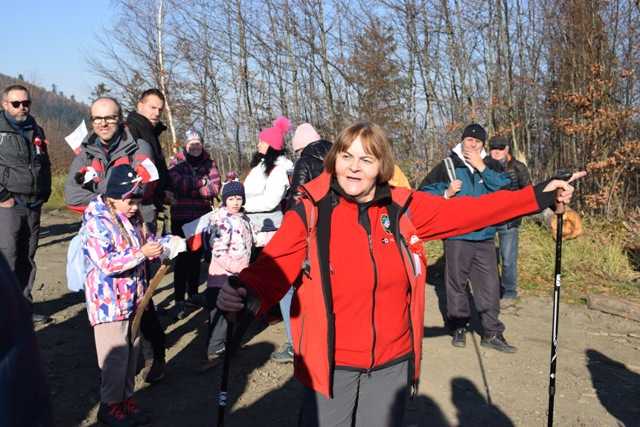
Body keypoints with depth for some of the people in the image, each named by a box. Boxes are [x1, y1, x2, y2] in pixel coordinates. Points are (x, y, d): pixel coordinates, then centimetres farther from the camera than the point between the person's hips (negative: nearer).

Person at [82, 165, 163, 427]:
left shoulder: (134, 219, 9)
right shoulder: (96, 223, -15)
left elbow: (144, 242, 24)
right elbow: (105, 263, -23)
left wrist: (159, 244, 3)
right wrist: (141, 253, -25)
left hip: (134, 297, 7)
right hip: (109, 301, -7)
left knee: (132, 351, 14)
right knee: (115, 355, 0)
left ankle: (126, 398, 29)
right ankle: (110, 405, 17)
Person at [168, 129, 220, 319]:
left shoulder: (209, 163, 8)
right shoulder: (176, 162, 1)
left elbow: (215, 188, -6)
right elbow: (178, 184, -17)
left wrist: (190, 186, -14)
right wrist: (202, 182, -10)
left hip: (202, 216, 3)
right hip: (181, 217, -3)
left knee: (196, 256, 13)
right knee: (182, 257, -4)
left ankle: (193, 294, 25)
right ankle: (179, 300, -1)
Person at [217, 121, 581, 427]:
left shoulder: (404, 208, -2)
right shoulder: (309, 213, -11)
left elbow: (467, 211, 1)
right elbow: (273, 268, -20)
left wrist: (538, 197, 0)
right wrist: (245, 295, -41)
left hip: (393, 363, 3)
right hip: (331, 365, -2)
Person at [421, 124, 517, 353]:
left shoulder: (491, 166, 9)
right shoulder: (447, 166, 2)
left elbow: (508, 188, -7)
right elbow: (425, 194, 3)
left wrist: (482, 168, -12)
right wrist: (446, 194, -14)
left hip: (485, 237, 2)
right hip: (456, 237, -2)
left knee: (490, 284, 4)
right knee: (456, 284, 4)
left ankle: (492, 333, 15)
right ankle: (458, 327, 21)